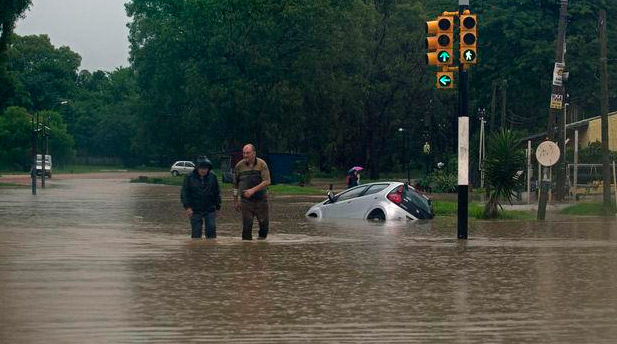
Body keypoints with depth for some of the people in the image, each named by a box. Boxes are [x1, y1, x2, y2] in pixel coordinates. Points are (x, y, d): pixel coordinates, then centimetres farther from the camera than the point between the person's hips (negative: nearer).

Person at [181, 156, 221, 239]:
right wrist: (187, 206, -13)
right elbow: (184, 194, -2)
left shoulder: (213, 176, 2)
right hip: (195, 210, -1)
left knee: (211, 229, -5)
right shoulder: (190, 177, -3)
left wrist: (217, 207, 9)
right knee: (196, 232, 0)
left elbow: (217, 193, 11)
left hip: (210, 209, 1)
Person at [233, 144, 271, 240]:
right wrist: (235, 201, 12)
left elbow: (267, 181, -13)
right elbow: (235, 185, 11)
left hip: (261, 199, 0)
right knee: (247, 224, -8)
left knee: (264, 222, 5)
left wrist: (253, 190, -24)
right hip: (246, 201, 0)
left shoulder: (262, 164, -4)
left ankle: (262, 238, 26)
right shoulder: (239, 166, 2)